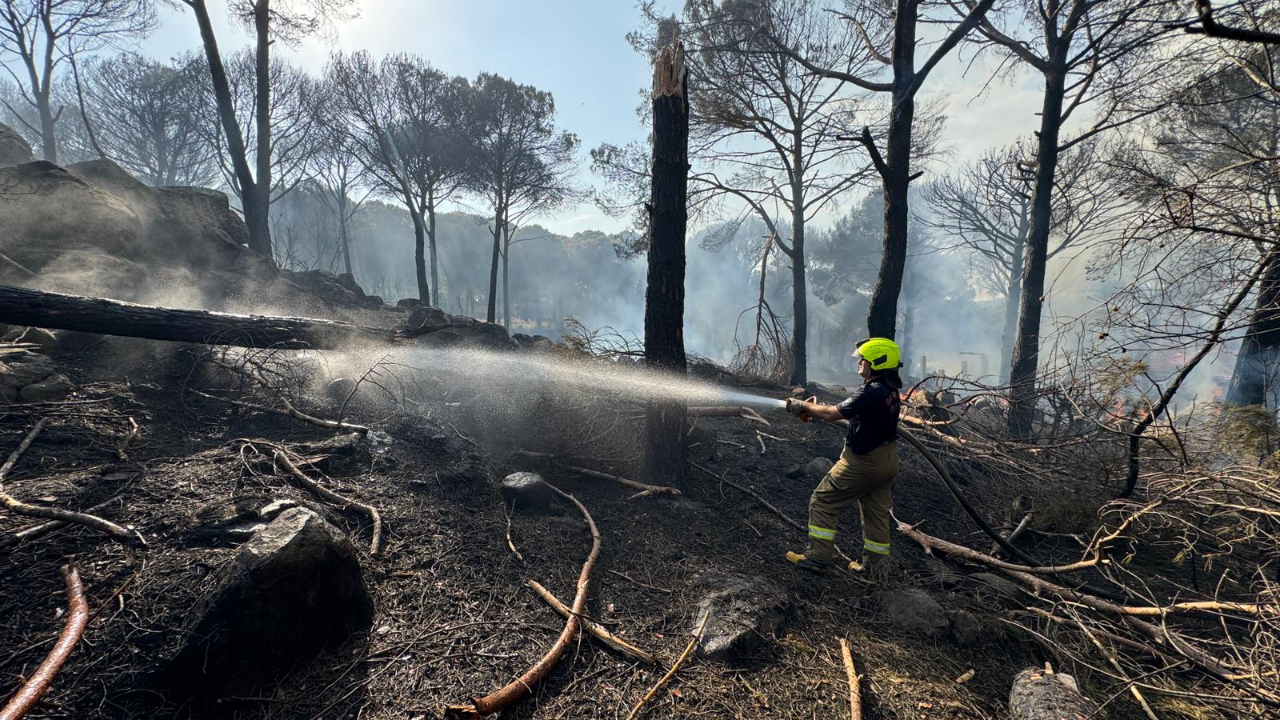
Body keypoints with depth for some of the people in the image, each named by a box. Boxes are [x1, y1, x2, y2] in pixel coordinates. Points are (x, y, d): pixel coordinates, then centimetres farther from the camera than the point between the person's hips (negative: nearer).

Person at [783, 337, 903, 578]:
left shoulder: (871, 392, -26)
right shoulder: (890, 390, 4)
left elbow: (832, 414, -23)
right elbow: (849, 411, 10)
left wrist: (804, 406, -8)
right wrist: (815, 409, 4)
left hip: (863, 463, -9)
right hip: (886, 461, 9)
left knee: (822, 501, 4)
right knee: (876, 513, 18)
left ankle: (818, 557, 10)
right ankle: (875, 566, 28)